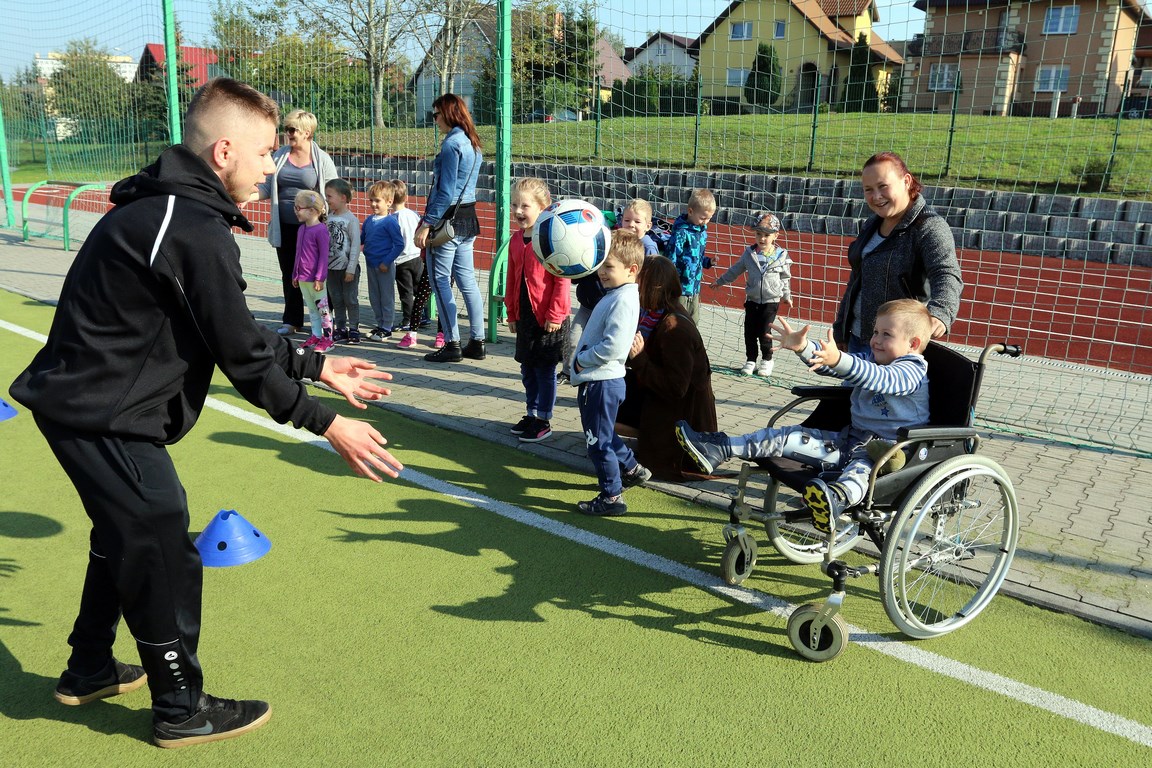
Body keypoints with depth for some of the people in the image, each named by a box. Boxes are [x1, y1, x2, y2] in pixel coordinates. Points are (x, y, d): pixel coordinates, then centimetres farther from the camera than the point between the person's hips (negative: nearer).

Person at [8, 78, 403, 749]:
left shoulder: (166, 208, 9)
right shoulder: (197, 232, -24)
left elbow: (238, 330, 13)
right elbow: (241, 354, -22)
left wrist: (315, 365, 12)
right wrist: (327, 423, -15)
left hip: (83, 398, 11)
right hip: (105, 416, -11)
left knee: (127, 536, 26)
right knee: (165, 555, 1)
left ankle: (90, 671, 44)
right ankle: (182, 709, 19)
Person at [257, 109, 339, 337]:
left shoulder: (322, 159, -3)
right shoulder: (280, 155, 8)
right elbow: (267, 188, 12)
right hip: (284, 228, 4)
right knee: (289, 275, 10)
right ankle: (292, 320, 19)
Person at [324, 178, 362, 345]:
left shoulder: (351, 219, -11)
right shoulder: (329, 217, 7)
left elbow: (356, 245, -14)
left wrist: (351, 269, -16)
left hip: (347, 268, -6)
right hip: (331, 267, 6)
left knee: (350, 299, 2)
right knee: (336, 299, 12)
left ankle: (354, 329, 12)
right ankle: (340, 329, 21)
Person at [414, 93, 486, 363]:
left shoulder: (451, 143, -14)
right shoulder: (472, 143, 14)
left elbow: (445, 191, -18)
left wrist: (427, 224, -16)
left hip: (448, 219, -9)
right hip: (468, 218, 9)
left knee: (440, 280, -1)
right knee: (467, 280, 11)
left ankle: (452, 345, 1)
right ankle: (477, 343, 15)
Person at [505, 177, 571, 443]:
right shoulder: (516, 241, 8)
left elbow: (563, 280, -17)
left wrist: (555, 315, -16)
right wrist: (512, 313, 16)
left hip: (549, 319, -7)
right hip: (525, 316, 7)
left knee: (545, 370, 4)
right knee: (527, 368, 16)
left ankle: (544, 421, 16)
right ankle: (531, 413, 32)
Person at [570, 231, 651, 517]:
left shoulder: (623, 301, -21)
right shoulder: (616, 294, 11)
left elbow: (613, 346, -29)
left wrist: (582, 359, -17)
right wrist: (582, 360, 8)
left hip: (601, 383, -10)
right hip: (598, 379, 10)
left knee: (598, 442, 0)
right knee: (604, 436, 26)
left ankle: (612, 497, 11)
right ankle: (631, 469, 42)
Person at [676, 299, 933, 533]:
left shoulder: (911, 372, -12)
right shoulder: (871, 359, 15)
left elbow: (878, 378, -34)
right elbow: (826, 362, 10)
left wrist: (837, 360, -50)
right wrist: (802, 347, -11)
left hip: (887, 449, -8)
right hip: (851, 438, 8)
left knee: (862, 466, -43)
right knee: (787, 436, -2)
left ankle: (839, 497, -77)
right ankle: (719, 449, -7)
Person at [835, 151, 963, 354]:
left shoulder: (930, 228, -14)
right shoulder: (872, 224, 10)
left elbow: (947, 276, -30)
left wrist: (939, 313, -51)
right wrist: (840, 329, 19)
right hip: (857, 336, 8)